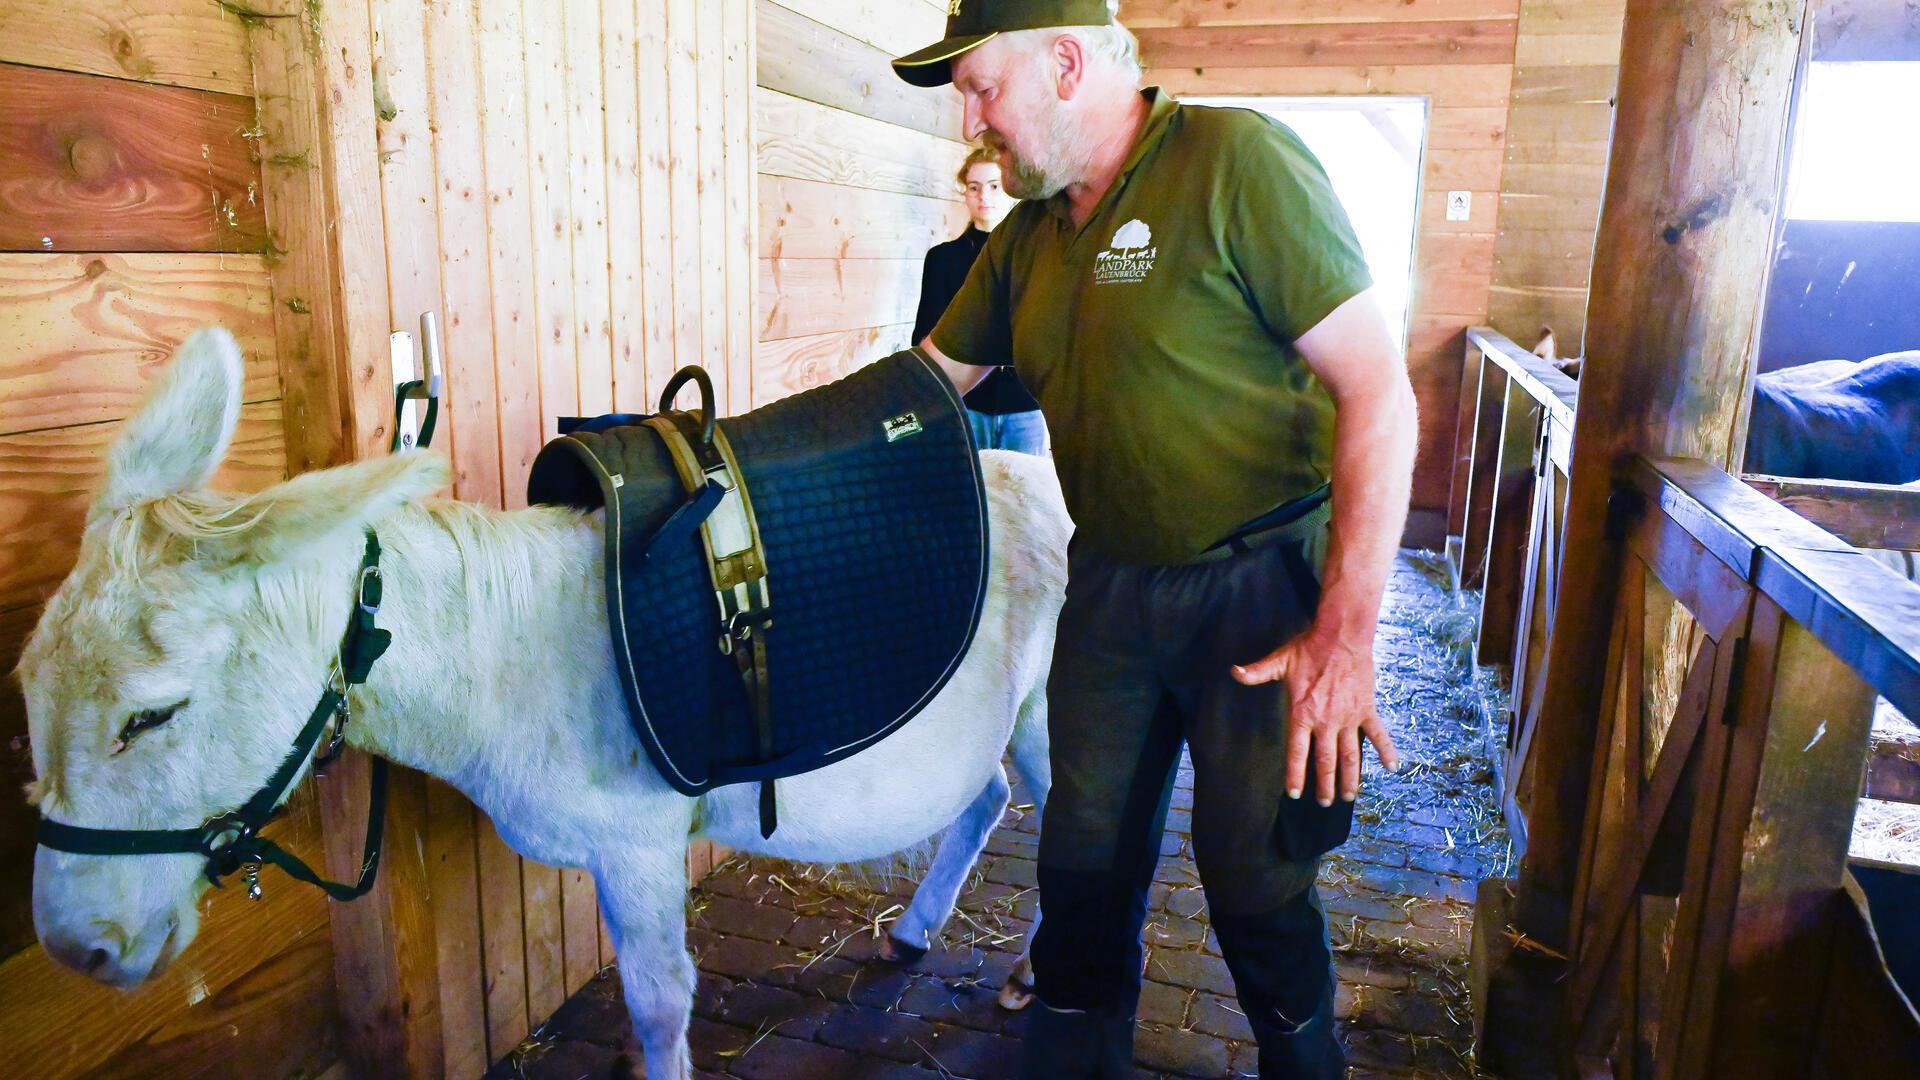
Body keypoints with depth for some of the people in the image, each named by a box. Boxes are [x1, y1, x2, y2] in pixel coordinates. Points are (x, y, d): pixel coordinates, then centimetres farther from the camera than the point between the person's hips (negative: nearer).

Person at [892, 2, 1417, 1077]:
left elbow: (1379, 390, -19)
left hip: (1262, 593, -5)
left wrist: (1346, 636, -21)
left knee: (1257, 882, 8)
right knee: (1087, 863, 14)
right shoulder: (1027, 239, 6)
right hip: (1111, 588, 6)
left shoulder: (1237, 161, -16)